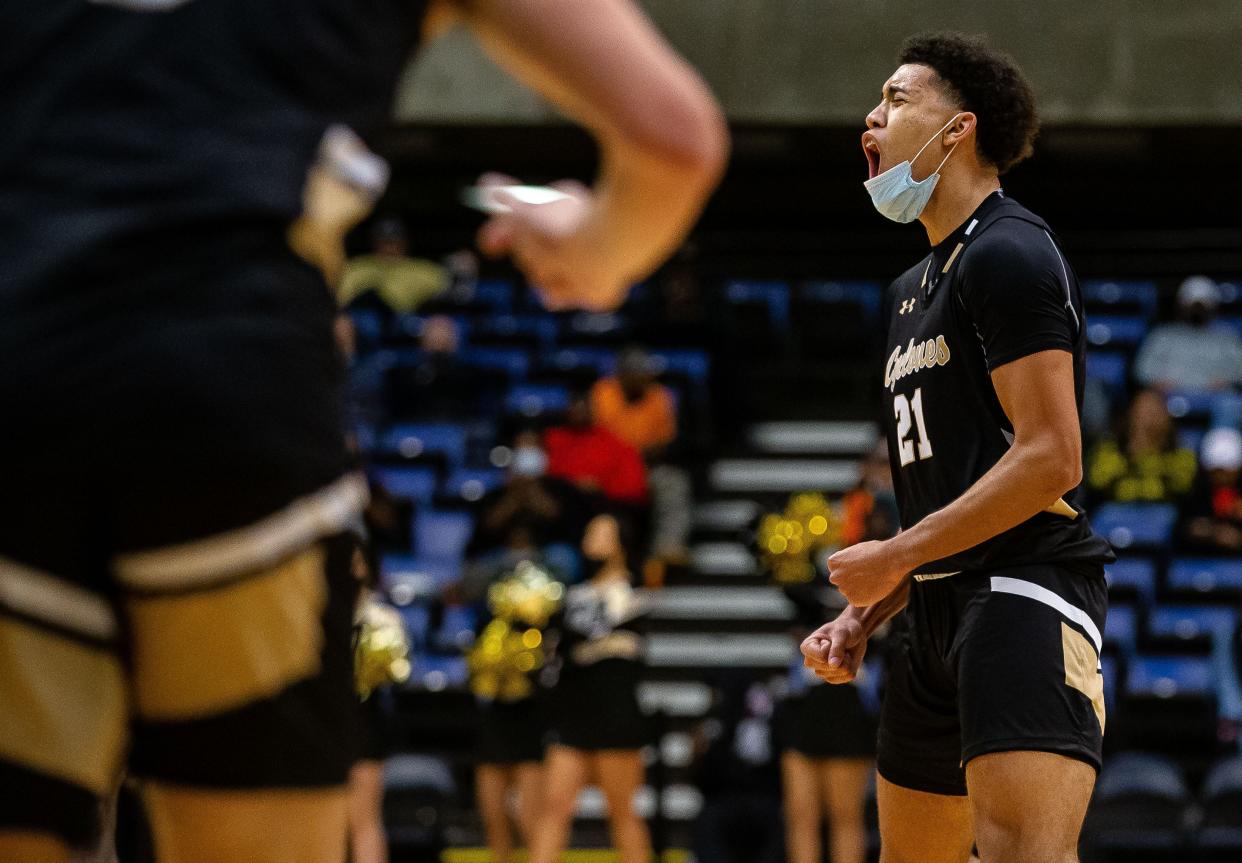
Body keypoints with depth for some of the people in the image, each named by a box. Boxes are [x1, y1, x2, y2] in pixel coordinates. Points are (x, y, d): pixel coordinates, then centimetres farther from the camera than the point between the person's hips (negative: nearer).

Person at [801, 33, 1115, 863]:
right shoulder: (911, 289, 23)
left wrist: (896, 555, -13)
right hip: (943, 609, 11)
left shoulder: (1008, 252, -8)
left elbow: (1051, 460, -17)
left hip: (1025, 592, -11)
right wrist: (865, 615, 15)